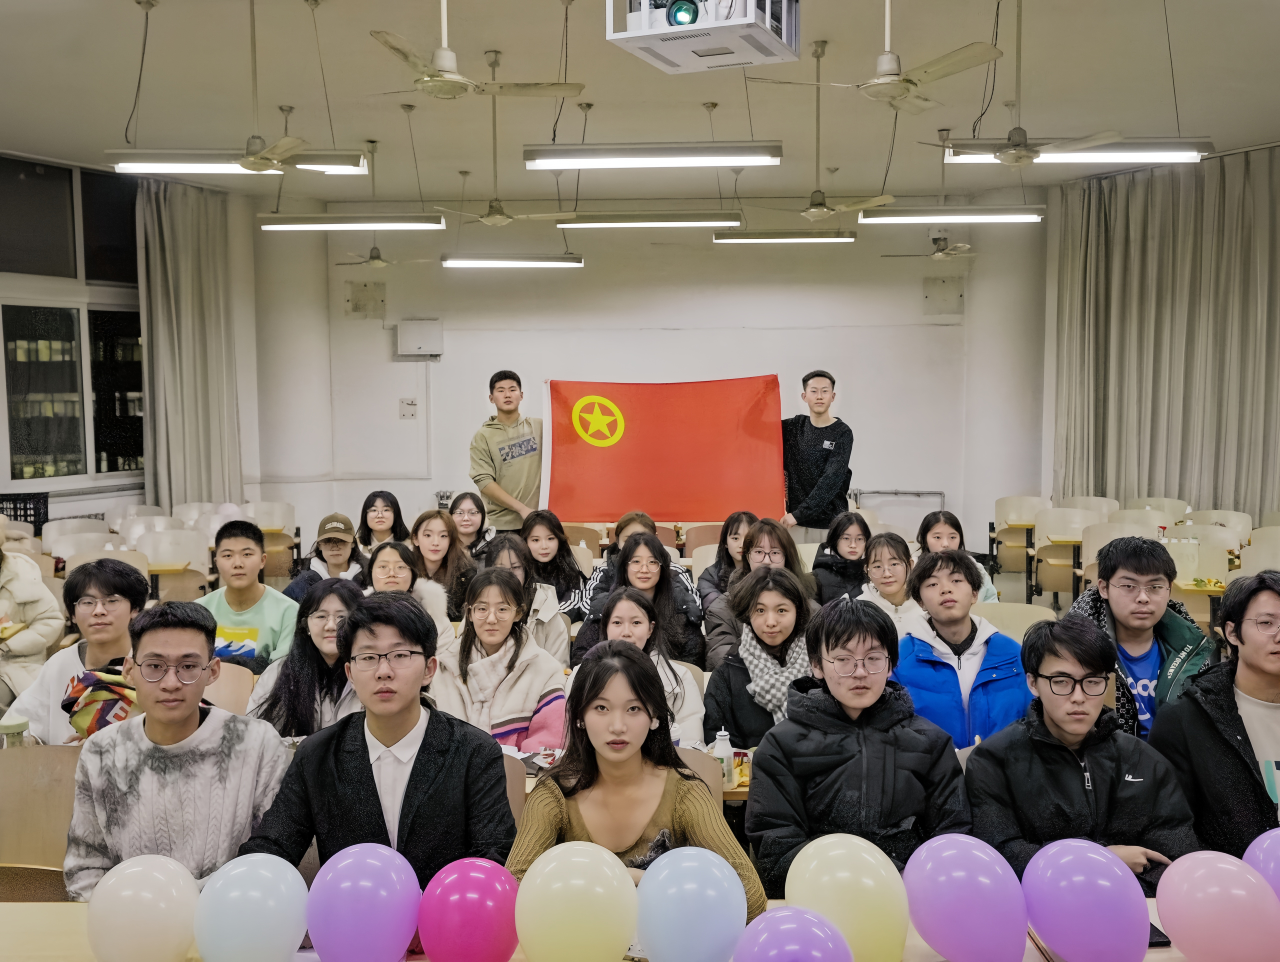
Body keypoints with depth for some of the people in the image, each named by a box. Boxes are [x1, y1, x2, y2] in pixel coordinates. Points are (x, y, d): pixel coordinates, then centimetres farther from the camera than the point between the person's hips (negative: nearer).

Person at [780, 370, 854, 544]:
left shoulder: (842, 434, -5)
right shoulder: (793, 427, 8)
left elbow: (831, 481, -14)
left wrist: (799, 513, -18)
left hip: (831, 523, -3)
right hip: (797, 523, 3)